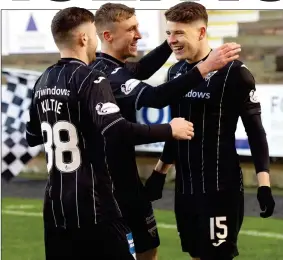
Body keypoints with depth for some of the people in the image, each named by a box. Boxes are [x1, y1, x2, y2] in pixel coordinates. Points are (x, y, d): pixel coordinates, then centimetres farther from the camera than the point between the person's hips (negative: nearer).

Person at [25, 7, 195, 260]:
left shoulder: (43, 82, 10)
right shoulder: (90, 80, -13)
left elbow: (32, 137, 21)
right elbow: (116, 130, -26)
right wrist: (169, 130, -17)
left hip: (55, 205, 7)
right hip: (92, 205, -7)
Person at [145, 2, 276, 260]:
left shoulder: (234, 73, -12)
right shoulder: (175, 72, 8)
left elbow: (255, 130, -9)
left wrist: (264, 184, -14)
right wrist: (160, 171, 22)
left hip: (221, 186, -6)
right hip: (185, 185, 6)